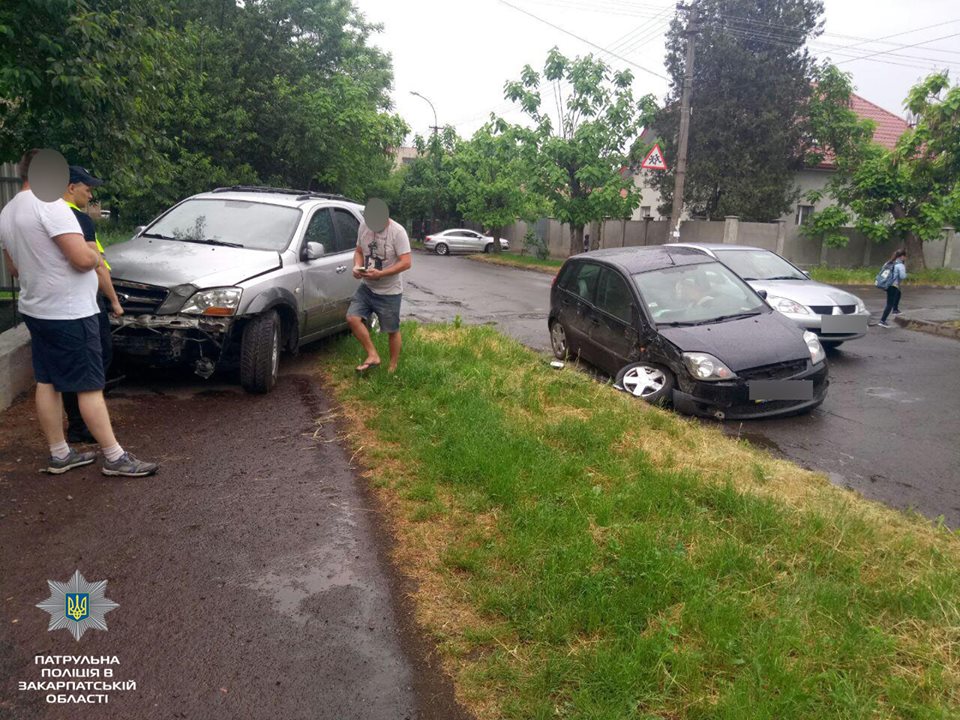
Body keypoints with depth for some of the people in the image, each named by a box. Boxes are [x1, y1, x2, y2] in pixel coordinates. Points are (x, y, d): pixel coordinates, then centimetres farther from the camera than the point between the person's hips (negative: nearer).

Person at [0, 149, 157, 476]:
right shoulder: (50, 205, -18)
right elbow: (83, 259, -25)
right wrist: (96, 256, -4)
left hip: (35, 310, 9)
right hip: (68, 313, -9)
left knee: (47, 382, 12)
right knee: (90, 387, -4)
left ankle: (59, 454, 20)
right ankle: (115, 458, 2)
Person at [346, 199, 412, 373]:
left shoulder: (397, 231, -18)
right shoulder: (363, 226, -1)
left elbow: (406, 262, -22)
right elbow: (359, 251, 11)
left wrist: (380, 273, -30)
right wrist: (357, 266, -12)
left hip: (389, 292, -5)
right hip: (366, 287, 5)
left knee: (392, 331, 6)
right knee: (352, 318, -11)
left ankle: (393, 367, 22)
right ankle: (373, 356, 0)